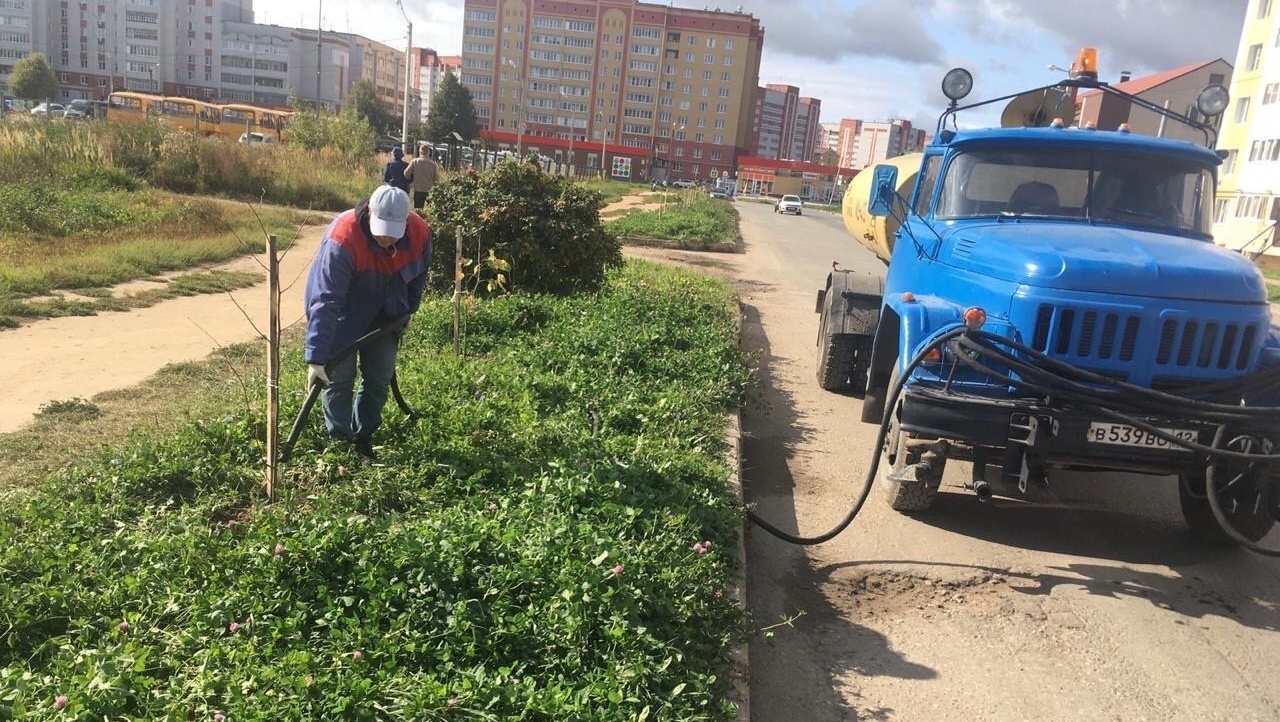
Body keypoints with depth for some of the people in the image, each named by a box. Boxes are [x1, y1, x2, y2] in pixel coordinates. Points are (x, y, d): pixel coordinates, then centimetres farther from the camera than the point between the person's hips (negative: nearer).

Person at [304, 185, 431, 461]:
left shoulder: (420, 233, -23)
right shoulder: (343, 238, -38)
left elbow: (418, 276, 1)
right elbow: (325, 300, -41)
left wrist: (408, 310, 9)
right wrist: (316, 358, -44)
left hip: (385, 316, 4)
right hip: (343, 315, -4)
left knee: (381, 376, 5)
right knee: (340, 375, -3)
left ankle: (363, 438, 21)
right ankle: (339, 440, 15)